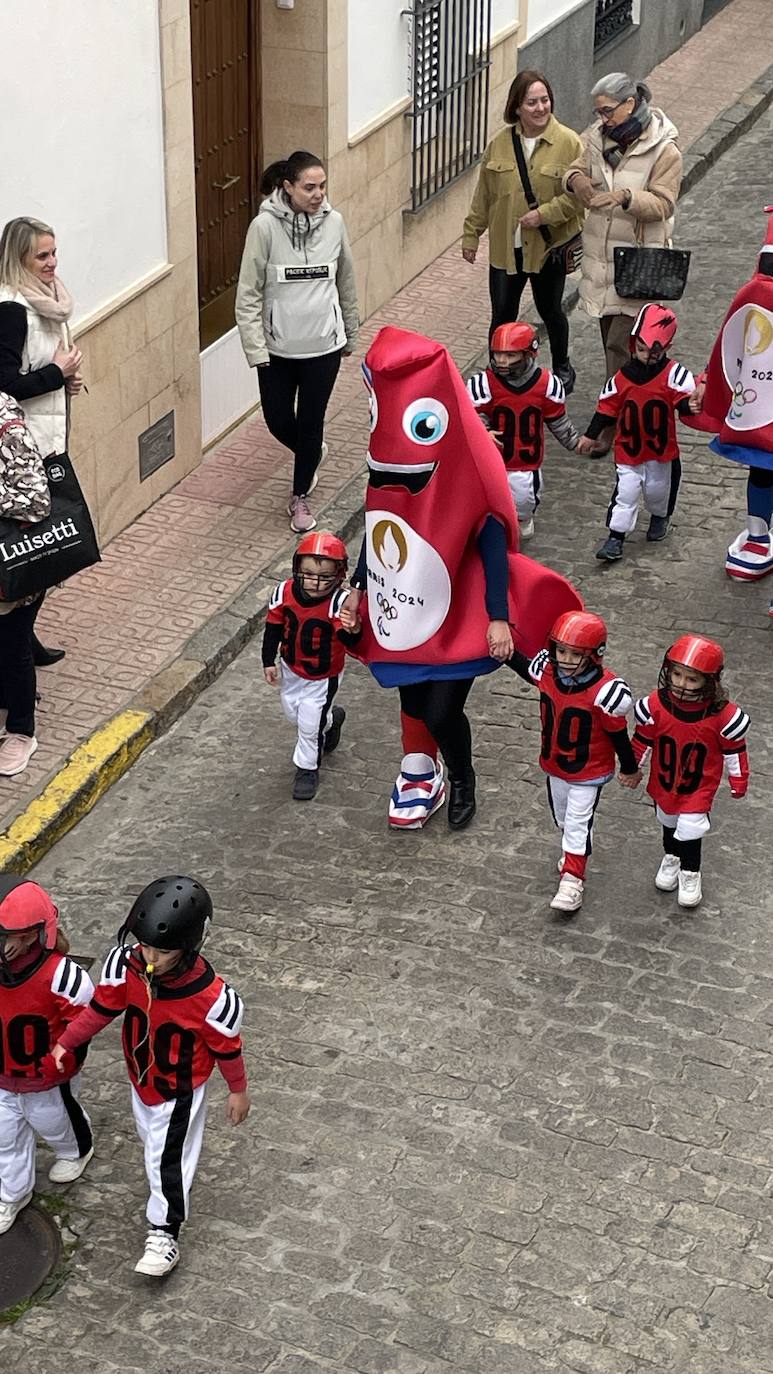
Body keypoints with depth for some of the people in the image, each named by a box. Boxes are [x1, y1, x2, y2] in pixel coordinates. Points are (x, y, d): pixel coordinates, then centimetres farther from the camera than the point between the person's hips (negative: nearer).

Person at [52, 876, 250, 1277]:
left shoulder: (209, 996, -37)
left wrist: (238, 1091, -5)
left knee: (168, 1157, 6)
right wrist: (65, 1043, -8)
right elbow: (101, 1008, -9)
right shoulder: (126, 964, -27)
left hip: (180, 1088, -5)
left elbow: (226, 1045, -20)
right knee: (152, 1136, 30)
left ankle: (164, 1233, 26)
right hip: (141, 1076, 5)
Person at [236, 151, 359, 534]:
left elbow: (346, 283, 8)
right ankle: (311, 455, 44)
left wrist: (350, 334, 16)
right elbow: (248, 294, -11)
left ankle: (300, 496, 27)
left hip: (323, 346, 1)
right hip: (278, 347, -1)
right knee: (278, 420, 10)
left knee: (310, 422, 7)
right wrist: (255, 348, -14)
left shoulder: (333, 223, -7)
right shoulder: (265, 226, -16)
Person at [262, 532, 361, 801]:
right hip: (291, 668, 5)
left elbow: (350, 642, -42)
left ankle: (307, 769, 32)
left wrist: (354, 630, -64)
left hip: (323, 676, -5)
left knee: (309, 725, 6)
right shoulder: (284, 593, -21)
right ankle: (331, 719, 56)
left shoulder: (339, 603, -34)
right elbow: (273, 628, -5)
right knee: (293, 713, 27)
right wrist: (269, 662, -1)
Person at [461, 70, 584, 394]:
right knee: (502, 316, 4)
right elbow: (483, 194, 9)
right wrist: (472, 233, 11)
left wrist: (544, 214, -20)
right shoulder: (500, 143, -1)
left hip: (548, 246, -2)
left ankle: (562, 368, 39)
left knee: (550, 310, 17)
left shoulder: (569, 143, -11)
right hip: (505, 247, 2)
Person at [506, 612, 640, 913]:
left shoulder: (605, 691, -32)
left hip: (588, 771, -6)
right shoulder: (547, 671, -17)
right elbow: (528, 670, 12)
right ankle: (575, 853, 51)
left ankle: (572, 880, 8)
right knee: (561, 817, 25)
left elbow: (618, 735, -18)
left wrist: (630, 769, -6)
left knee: (577, 822, -2)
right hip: (554, 764, 6)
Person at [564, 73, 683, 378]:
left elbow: (663, 205, -15)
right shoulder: (597, 135, 3)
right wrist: (576, 179, -22)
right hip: (600, 251, 6)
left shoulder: (664, 149, -13)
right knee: (608, 334, 17)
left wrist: (625, 196, -32)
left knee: (621, 344, -9)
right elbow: (576, 168, 4)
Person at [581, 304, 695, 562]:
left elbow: (685, 401, -19)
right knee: (625, 493, -1)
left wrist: (690, 405, -44)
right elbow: (607, 407, 2)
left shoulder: (673, 374, -14)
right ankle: (615, 538, 4)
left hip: (662, 449, 0)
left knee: (658, 488, 18)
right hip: (628, 449, 0)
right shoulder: (623, 377, -7)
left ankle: (660, 517, 49)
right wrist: (591, 435, 5)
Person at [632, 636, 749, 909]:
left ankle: (690, 873, 29)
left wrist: (738, 781, 0)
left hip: (699, 786, -3)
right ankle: (671, 857, 53)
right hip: (663, 782, 3)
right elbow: (642, 740, -6)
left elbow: (734, 750, -10)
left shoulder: (722, 715, -27)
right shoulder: (656, 705, -23)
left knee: (690, 827, 2)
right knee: (668, 822, 24)